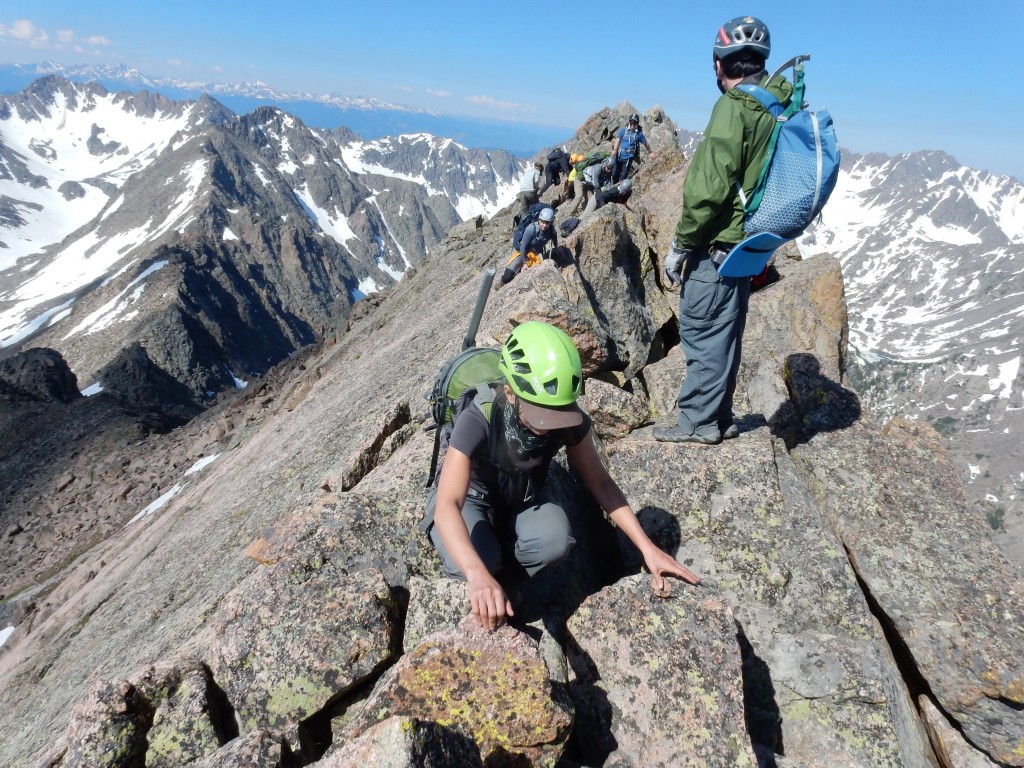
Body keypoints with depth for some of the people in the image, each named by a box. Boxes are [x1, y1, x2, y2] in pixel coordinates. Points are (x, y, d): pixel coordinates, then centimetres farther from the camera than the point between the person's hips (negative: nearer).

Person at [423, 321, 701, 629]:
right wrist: (478, 576, -62)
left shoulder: (571, 420, -23)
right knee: (481, 560, -33)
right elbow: (447, 505, -45)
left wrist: (647, 547, -18)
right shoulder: (478, 421, -37)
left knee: (555, 541, -29)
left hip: (523, 497, 3)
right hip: (470, 497, -3)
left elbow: (600, 482, -11)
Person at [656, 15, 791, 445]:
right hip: (747, 243, 9)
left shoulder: (733, 108, -15)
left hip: (717, 244, -9)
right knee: (723, 331, 15)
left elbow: (711, 188, -21)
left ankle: (697, 421, 7)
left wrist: (680, 244, -13)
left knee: (701, 330, -2)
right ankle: (718, 419, 25)